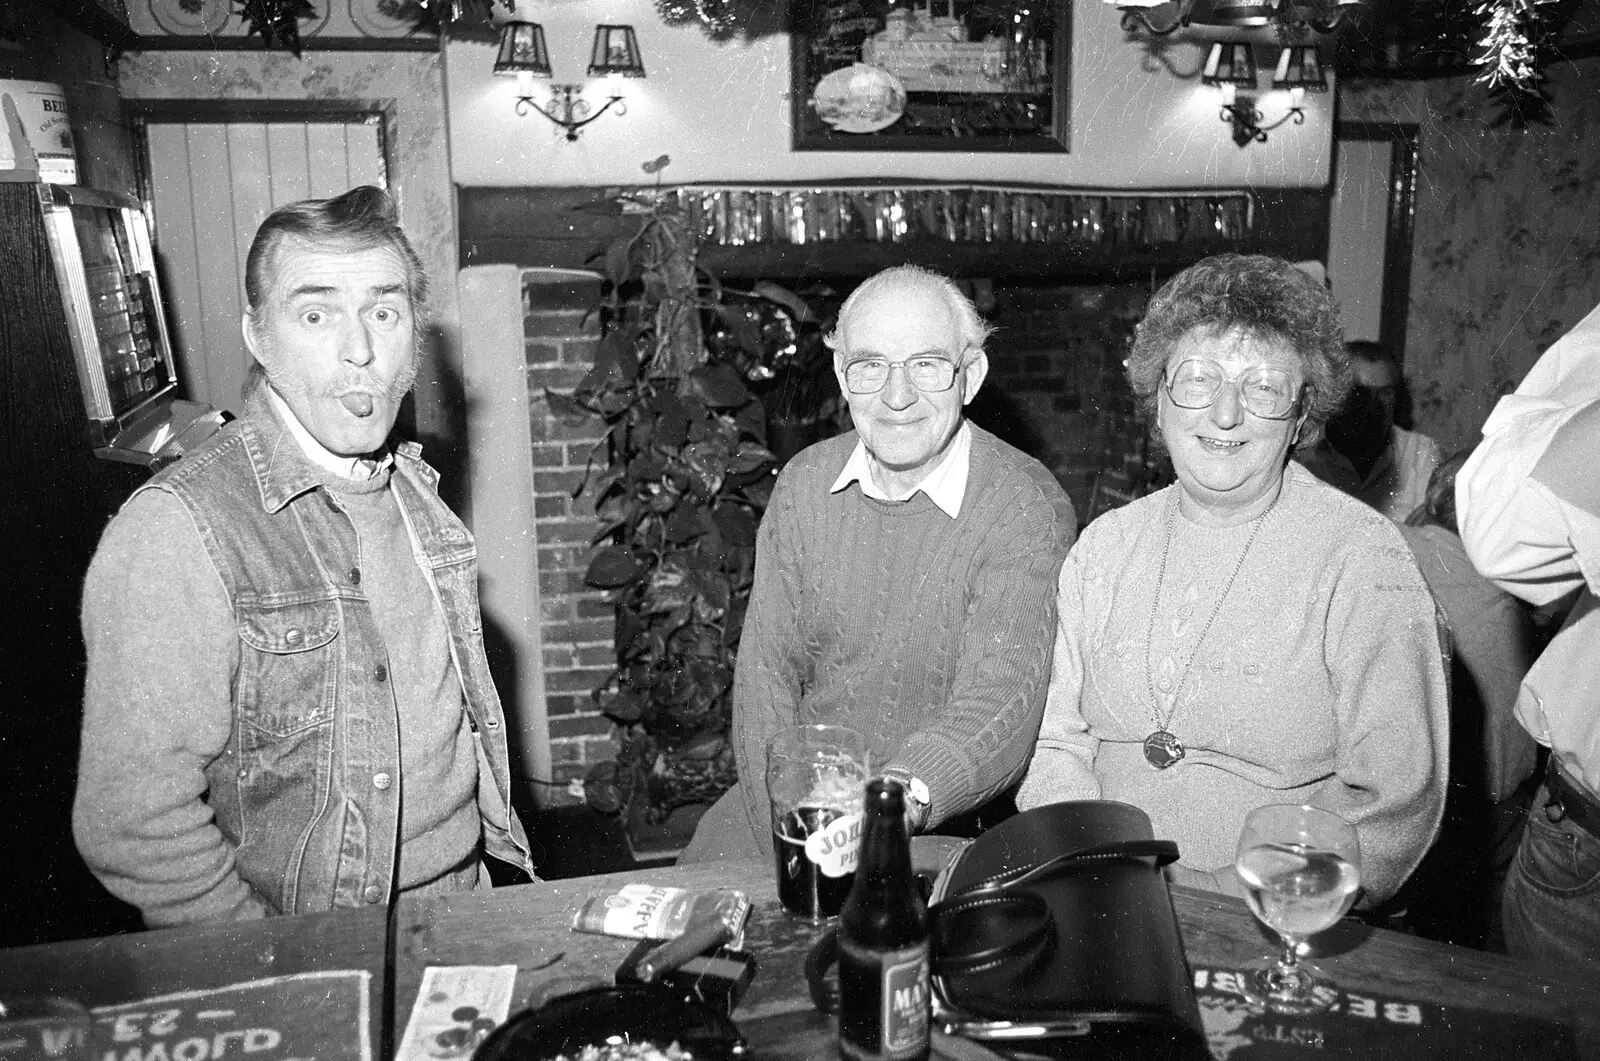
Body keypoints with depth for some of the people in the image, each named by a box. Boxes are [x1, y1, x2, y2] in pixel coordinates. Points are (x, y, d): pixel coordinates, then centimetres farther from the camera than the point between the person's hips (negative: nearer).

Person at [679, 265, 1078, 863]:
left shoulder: (1028, 509, -14)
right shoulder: (804, 483, 2)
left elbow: (999, 706, -23)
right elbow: (767, 665, 1)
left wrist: (905, 794, -44)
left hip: (956, 825, -3)